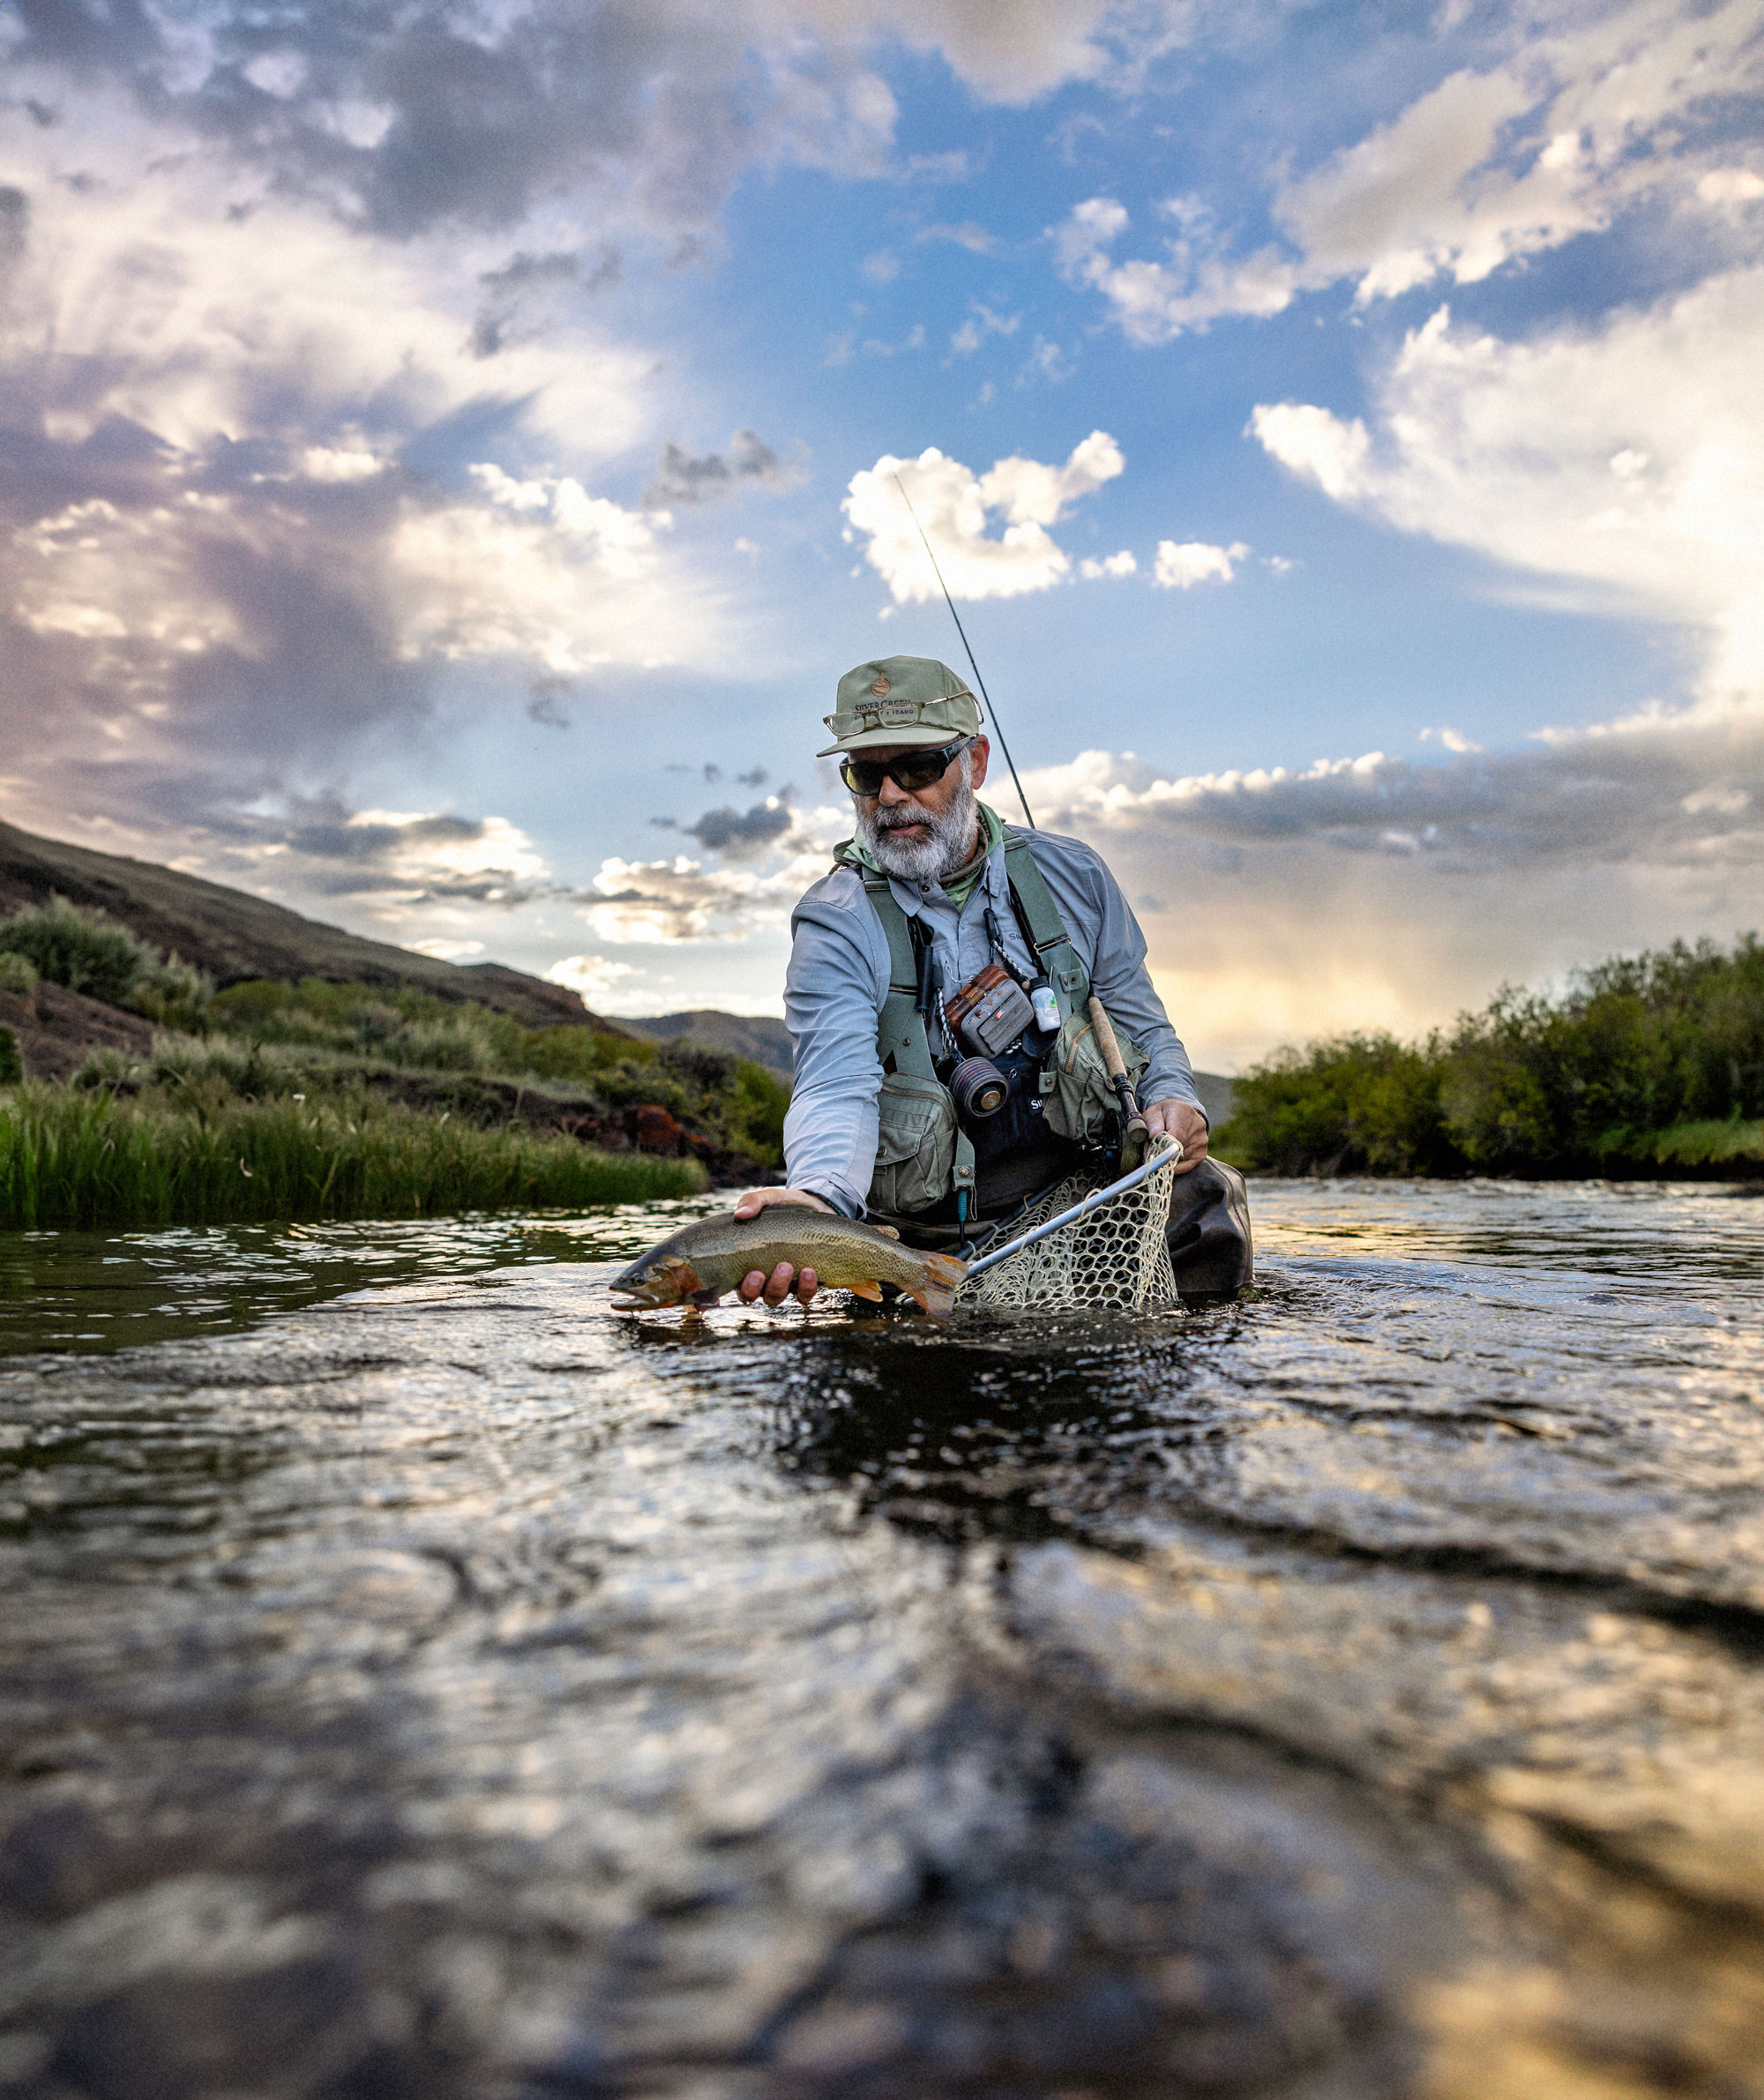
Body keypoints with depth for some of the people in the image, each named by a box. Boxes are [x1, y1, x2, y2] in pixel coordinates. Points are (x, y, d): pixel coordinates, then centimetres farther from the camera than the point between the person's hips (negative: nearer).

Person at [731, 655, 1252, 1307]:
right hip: (928, 1230, -2)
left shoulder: (1071, 876, 6)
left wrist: (1172, 1099, -7)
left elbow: (1138, 1022, 15)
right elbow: (837, 1084, -21)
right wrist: (821, 1197, -42)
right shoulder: (837, 922, -7)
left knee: (1206, 1194, -18)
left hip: (1084, 1181, 2)